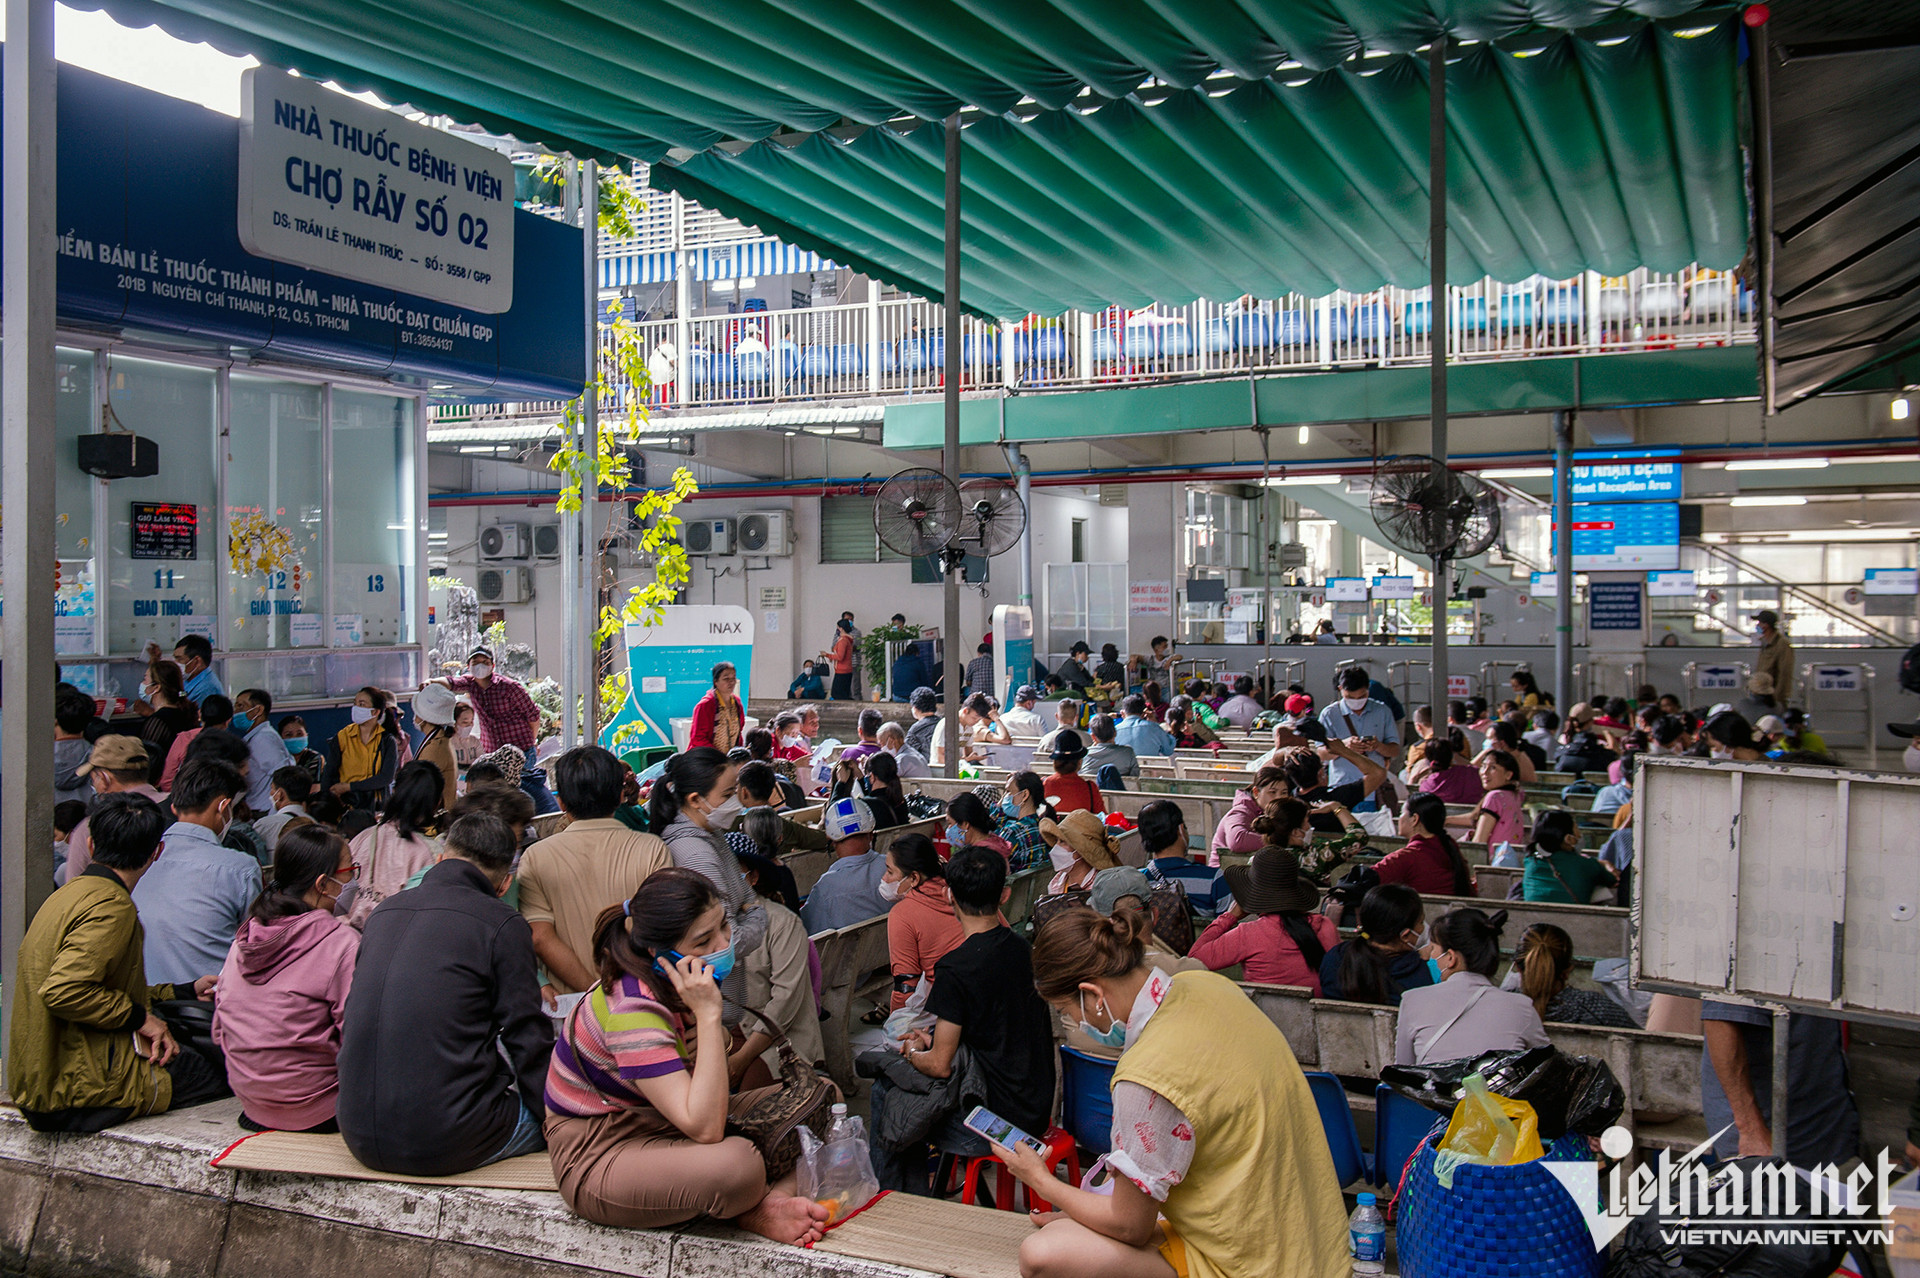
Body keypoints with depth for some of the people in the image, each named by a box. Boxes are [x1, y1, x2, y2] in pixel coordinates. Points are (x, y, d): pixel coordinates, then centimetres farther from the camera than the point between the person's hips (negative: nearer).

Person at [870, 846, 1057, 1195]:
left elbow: (941, 1066, -15)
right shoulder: (1023, 949, 3)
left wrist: (913, 1053, 7)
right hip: (1037, 1109, 8)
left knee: (885, 1092, 11)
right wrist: (932, 1041, 18)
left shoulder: (955, 968, -20)